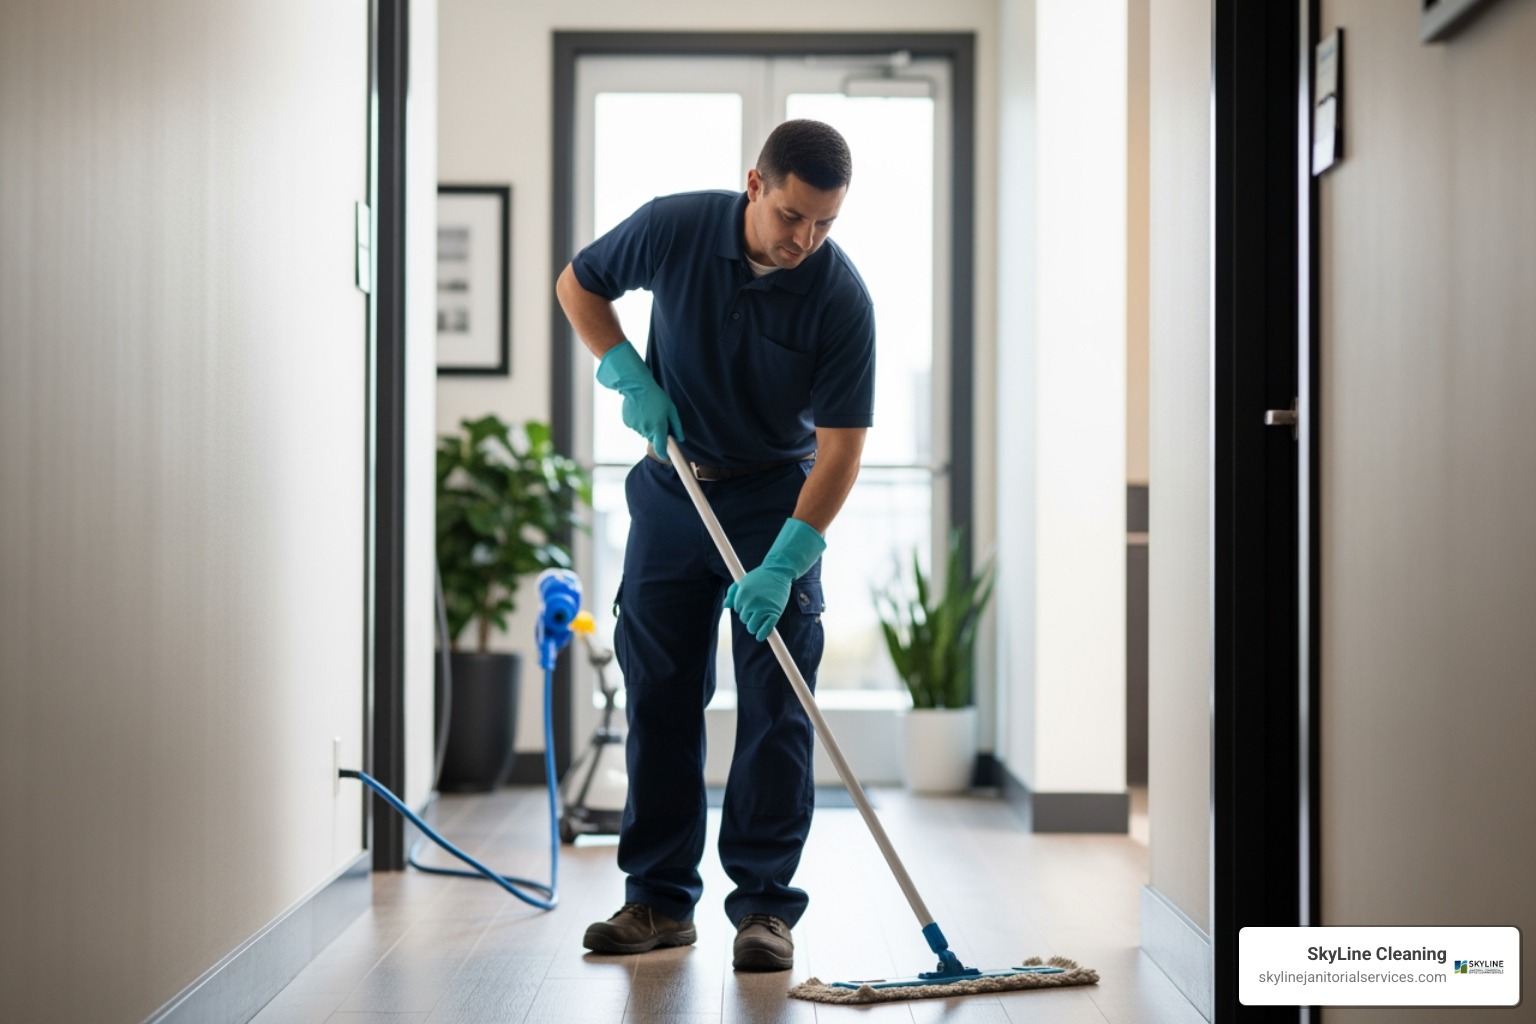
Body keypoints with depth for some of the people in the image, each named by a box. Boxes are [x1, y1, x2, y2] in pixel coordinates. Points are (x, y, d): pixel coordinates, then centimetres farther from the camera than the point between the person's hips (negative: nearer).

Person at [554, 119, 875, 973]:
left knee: (775, 704, -7)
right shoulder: (674, 228, -15)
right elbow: (580, 284, 4)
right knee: (659, 695, 4)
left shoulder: (842, 298, -20)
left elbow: (840, 448, -20)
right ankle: (661, 899, 12)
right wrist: (627, 373, -11)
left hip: (779, 497, -2)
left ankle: (765, 904, 0)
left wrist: (783, 563, -29)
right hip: (672, 488, 2)